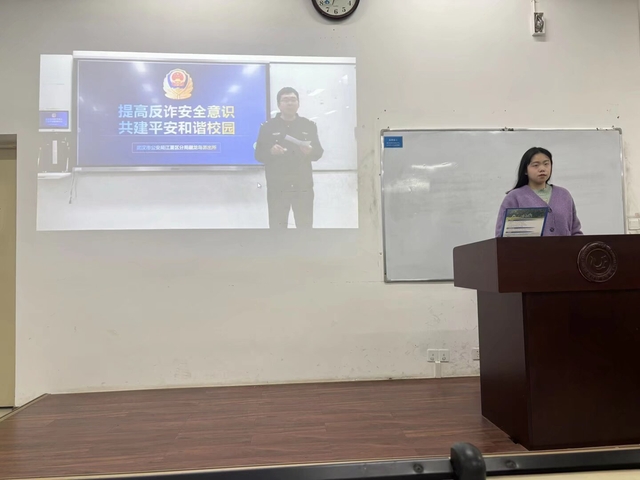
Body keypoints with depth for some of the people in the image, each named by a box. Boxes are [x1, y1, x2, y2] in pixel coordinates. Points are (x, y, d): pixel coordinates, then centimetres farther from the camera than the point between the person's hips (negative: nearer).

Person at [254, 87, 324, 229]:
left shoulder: (309, 125, 11)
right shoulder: (268, 126, 5)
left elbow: (319, 152, 9)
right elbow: (258, 154, 1)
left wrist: (310, 151, -15)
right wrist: (271, 151, -20)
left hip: (303, 187, 1)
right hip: (277, 188, -1)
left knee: (305, 226, 4)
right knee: (277, 226, 0)